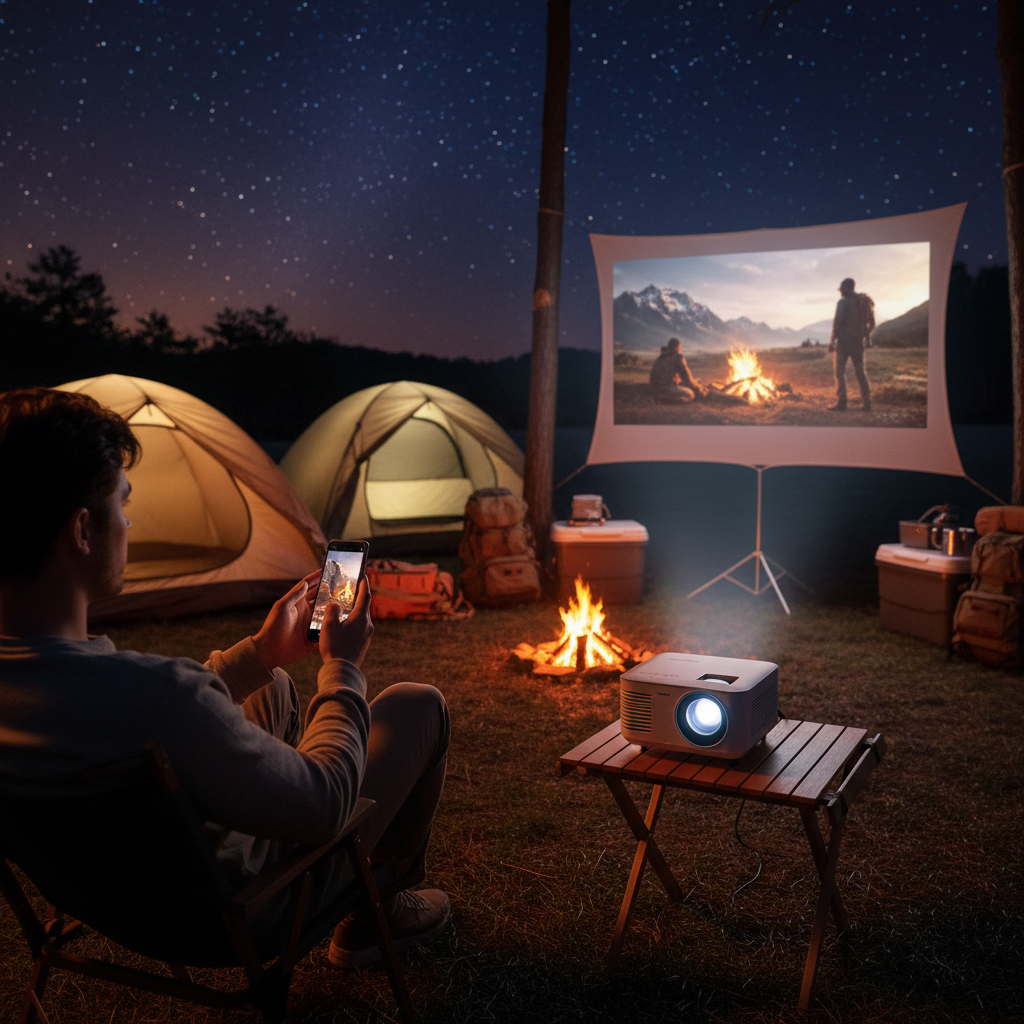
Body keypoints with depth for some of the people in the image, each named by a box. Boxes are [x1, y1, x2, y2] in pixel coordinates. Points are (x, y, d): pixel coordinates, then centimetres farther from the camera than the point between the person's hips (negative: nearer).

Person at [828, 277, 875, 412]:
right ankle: (867, 402, 12)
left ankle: (841, 403, -13)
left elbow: (837, 322, -15)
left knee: (840, 371, -5)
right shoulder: (865, 302, 14)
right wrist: (867, 338, 27)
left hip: (844, 340, -6)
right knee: (860, 371, 13)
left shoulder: (843, 302, -6)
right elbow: (871, 323, 16)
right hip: (858, 341, 6)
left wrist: (832, 340, -12)